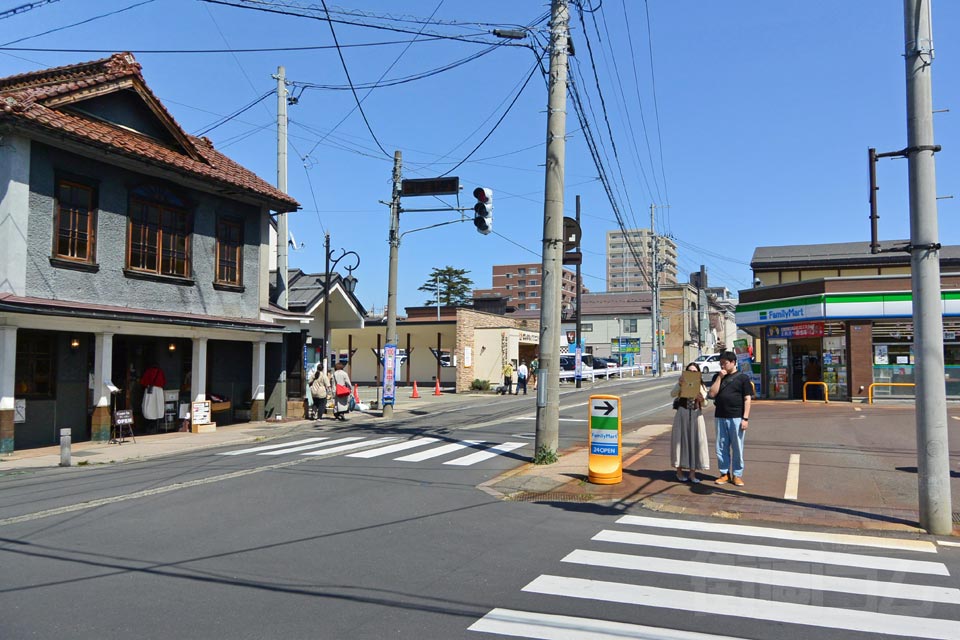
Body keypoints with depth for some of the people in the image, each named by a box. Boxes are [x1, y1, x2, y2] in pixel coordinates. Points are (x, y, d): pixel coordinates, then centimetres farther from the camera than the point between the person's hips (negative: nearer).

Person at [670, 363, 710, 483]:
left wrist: (701, 399, -20)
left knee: (696, 441, 0)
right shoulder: (681, 383, 3)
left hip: (696, 415, 2)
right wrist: (680, 385, -28)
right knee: (681, 440, 0)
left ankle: (692, 472, 9)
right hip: (682, 414, -2)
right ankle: (679, 471, 12)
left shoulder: (701, 386, 8)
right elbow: (673, 394, -13)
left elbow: (704, 404, 2)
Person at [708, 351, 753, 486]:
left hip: (736, 418, -3)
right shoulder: (717, 377, 11)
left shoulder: (743, 377, 0)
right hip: (720, 417, 4)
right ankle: (725, 473, 18)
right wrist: (720, 377, -6)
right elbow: (712, 393, -1)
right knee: (721, 447, 7)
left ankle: (737, 475, 13)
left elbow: (747, 399, -3)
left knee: (737, 448, 3)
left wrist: (745, 418, -9)